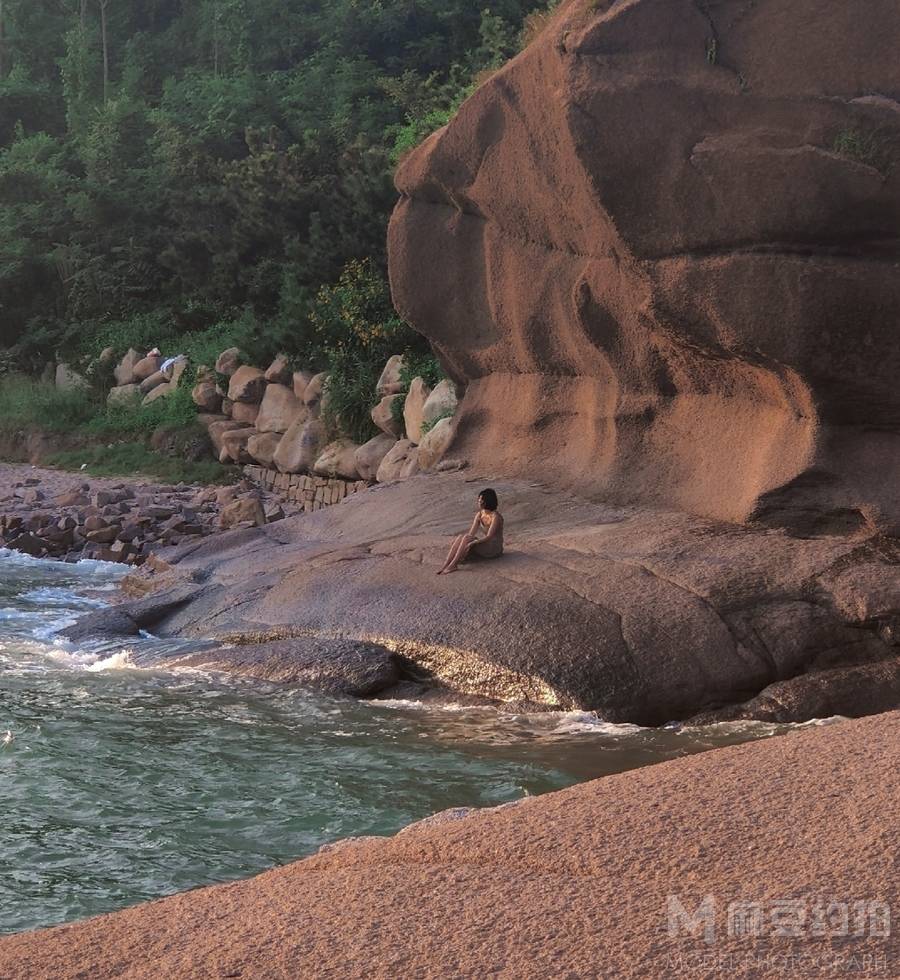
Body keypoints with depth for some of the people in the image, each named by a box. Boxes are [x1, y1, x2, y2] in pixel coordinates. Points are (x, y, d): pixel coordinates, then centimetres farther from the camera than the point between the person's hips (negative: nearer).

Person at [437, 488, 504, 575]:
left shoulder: (496, 516, -16)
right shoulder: (480, 514, 6)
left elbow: (489, 537, -24)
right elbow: (471, 534, 1)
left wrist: (471, 543, -34)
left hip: (495, 549, -7)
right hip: (485, 545, 7)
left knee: (467, 538, -28)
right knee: (460, 537, -19)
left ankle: (452, 566, -34)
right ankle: (445, 566, -33)